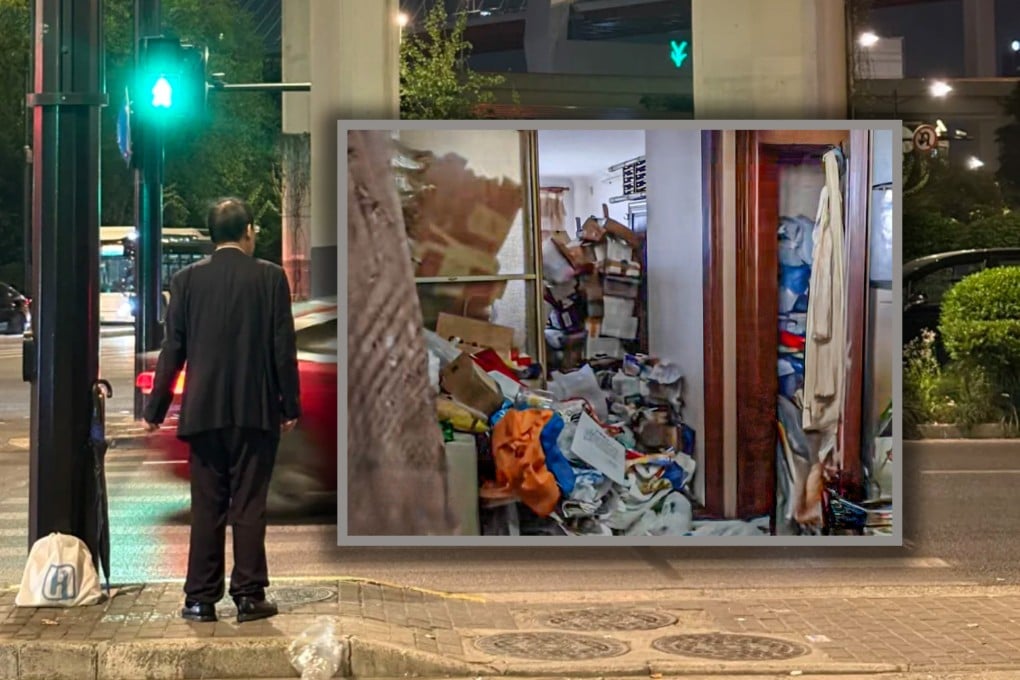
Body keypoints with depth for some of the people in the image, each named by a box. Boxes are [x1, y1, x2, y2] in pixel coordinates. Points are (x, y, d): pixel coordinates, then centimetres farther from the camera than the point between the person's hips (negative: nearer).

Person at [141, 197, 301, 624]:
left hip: (204, 411, 2)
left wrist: (155, 410, 8)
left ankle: (201, 600, 8)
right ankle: (249, 596, 4)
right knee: (249, 505, 3)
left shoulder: (187, 279, 2)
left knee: (206, 506, 7)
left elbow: (172, 349, 2)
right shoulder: (271, 278, -3)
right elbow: (283, 347, -3)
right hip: (257, 411, -1)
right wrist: (290, 406, 5)